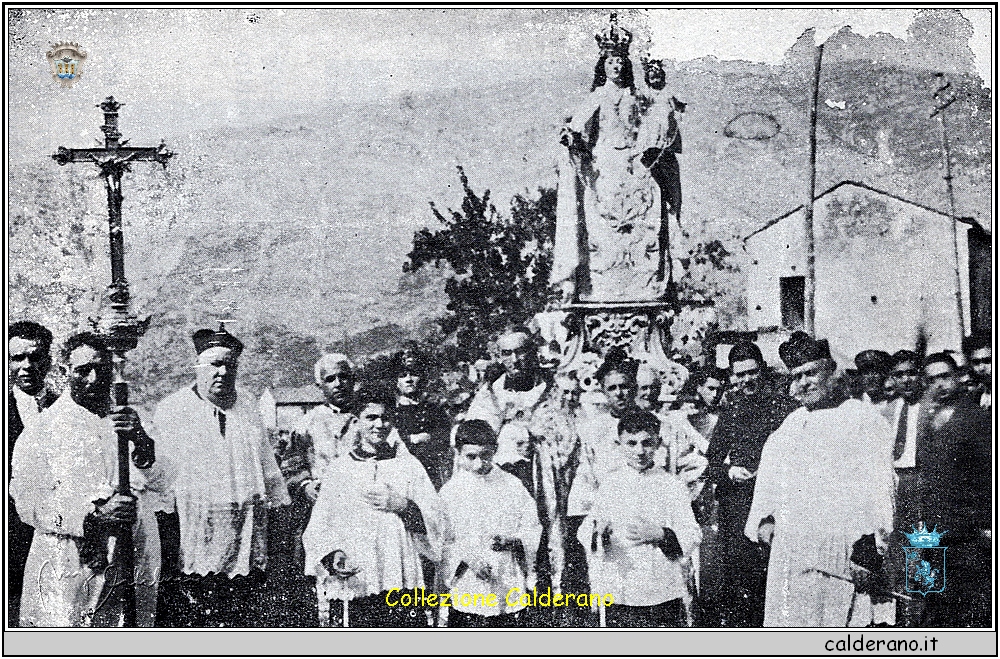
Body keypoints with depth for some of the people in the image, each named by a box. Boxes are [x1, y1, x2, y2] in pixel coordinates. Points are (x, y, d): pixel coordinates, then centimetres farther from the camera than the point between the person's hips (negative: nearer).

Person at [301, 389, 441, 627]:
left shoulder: (410, 466, 12)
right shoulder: (338, 469, 11)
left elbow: (433, 518, 6)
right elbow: (318, 528, 9)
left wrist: (402, 506, -11)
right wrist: (332, 556, -10)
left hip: (401, 582, 0)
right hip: (349, 585, 0)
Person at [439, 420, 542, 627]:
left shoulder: (512, 485, 6)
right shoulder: (450, 491, 2)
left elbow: (532, 529, 7)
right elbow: (440, 540, 0)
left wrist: (511, 541, -14)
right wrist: (466, 557, -18)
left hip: (511, 589, 2)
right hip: (468, 593, -1)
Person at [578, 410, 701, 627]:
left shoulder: (671, 485, 2)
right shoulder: (609, 482, 6)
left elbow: (692, 535, -2)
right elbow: (585, 530, 6)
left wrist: (659, 535, -20)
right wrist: (597, 534, -17)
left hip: (663, 592, -1)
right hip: (618, 593, 1)